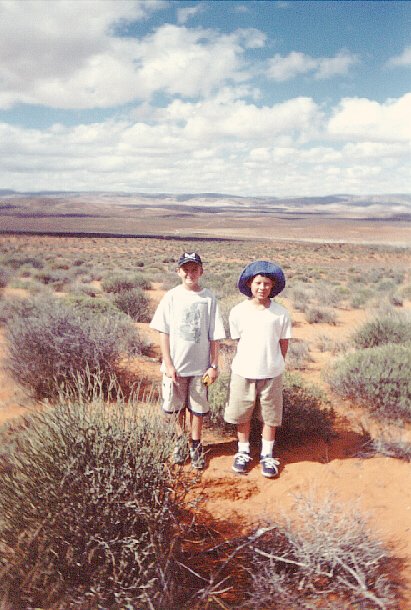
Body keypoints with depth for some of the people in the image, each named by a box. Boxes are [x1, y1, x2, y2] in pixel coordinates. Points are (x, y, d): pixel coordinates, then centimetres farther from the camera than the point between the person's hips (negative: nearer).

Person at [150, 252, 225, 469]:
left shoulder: (209, 298, -4)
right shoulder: (171, 297, -4)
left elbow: (214, 336, -1)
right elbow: (164, 332, -3)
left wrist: (214, 365, -2)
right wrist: (168, 364, -7)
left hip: (200, 365, 0)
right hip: (175, 365, 0)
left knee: (198, 408, 10)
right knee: (177, 406, 14)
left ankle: (196, 446, 30)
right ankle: (181, 441, 37)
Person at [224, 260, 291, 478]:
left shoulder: (281, 313, -7)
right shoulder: (238, 312, -6)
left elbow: (284, 342, 4)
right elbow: (238, 340, 5)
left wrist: (275, 365, 10)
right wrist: (249, 361, 7)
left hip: (271, 374, 0)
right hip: (243, 373, 1)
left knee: (270, 417, 12)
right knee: (242, 416, 13)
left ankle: (267, 455, 31)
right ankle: (243, 452, 34)